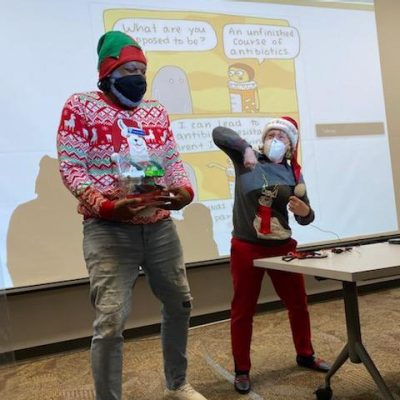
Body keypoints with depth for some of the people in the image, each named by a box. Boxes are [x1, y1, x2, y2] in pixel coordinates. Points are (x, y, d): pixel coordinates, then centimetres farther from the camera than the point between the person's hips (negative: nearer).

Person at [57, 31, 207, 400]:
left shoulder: (156, 110, 13)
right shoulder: (81, 106, -1)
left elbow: (173, 159, 13)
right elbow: (71, 167, -8)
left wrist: (184, 190, -9)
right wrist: (107, 206, -22)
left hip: (160, 225, 6)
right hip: (109, 229, -5)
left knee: (180, 303, 14)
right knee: (111, 321, -11)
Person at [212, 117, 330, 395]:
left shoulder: (293, 173, 4)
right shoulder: (246, 160, -2)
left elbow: (304, 218, 5)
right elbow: (219, 133, -12)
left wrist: (305, 211, -18)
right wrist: (246, 148, -22)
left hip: (282, 247, 3)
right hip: (246, 248, -3)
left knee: (298, 304, 16)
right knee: (243, 311, 6)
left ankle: (305, 354, 39)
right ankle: (242, 370, 21)